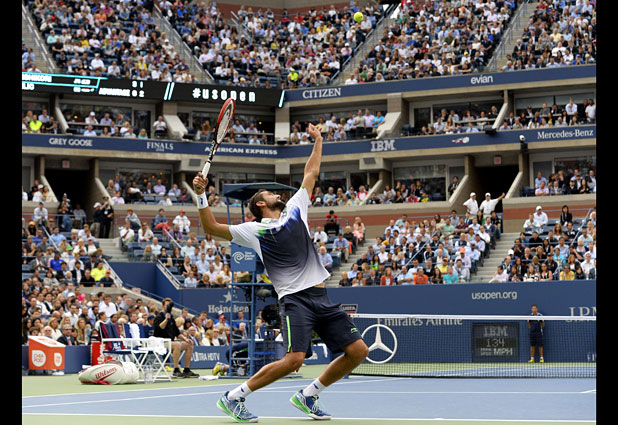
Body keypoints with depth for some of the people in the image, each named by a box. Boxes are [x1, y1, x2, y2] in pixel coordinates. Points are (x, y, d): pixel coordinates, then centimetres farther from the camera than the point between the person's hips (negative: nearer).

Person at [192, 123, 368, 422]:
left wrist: (318, 140, 35)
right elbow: (212, 228, 1)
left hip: (321, 296, 6)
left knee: (358, 351, 0)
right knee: (294, 358, -22)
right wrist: (201, 195, -8)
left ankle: (307, 396, 13)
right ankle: (233, 398, -9)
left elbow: (311, 174, 31)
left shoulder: (295, 210, 19)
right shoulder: (254, 231, 5)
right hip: (295, 297, -6)